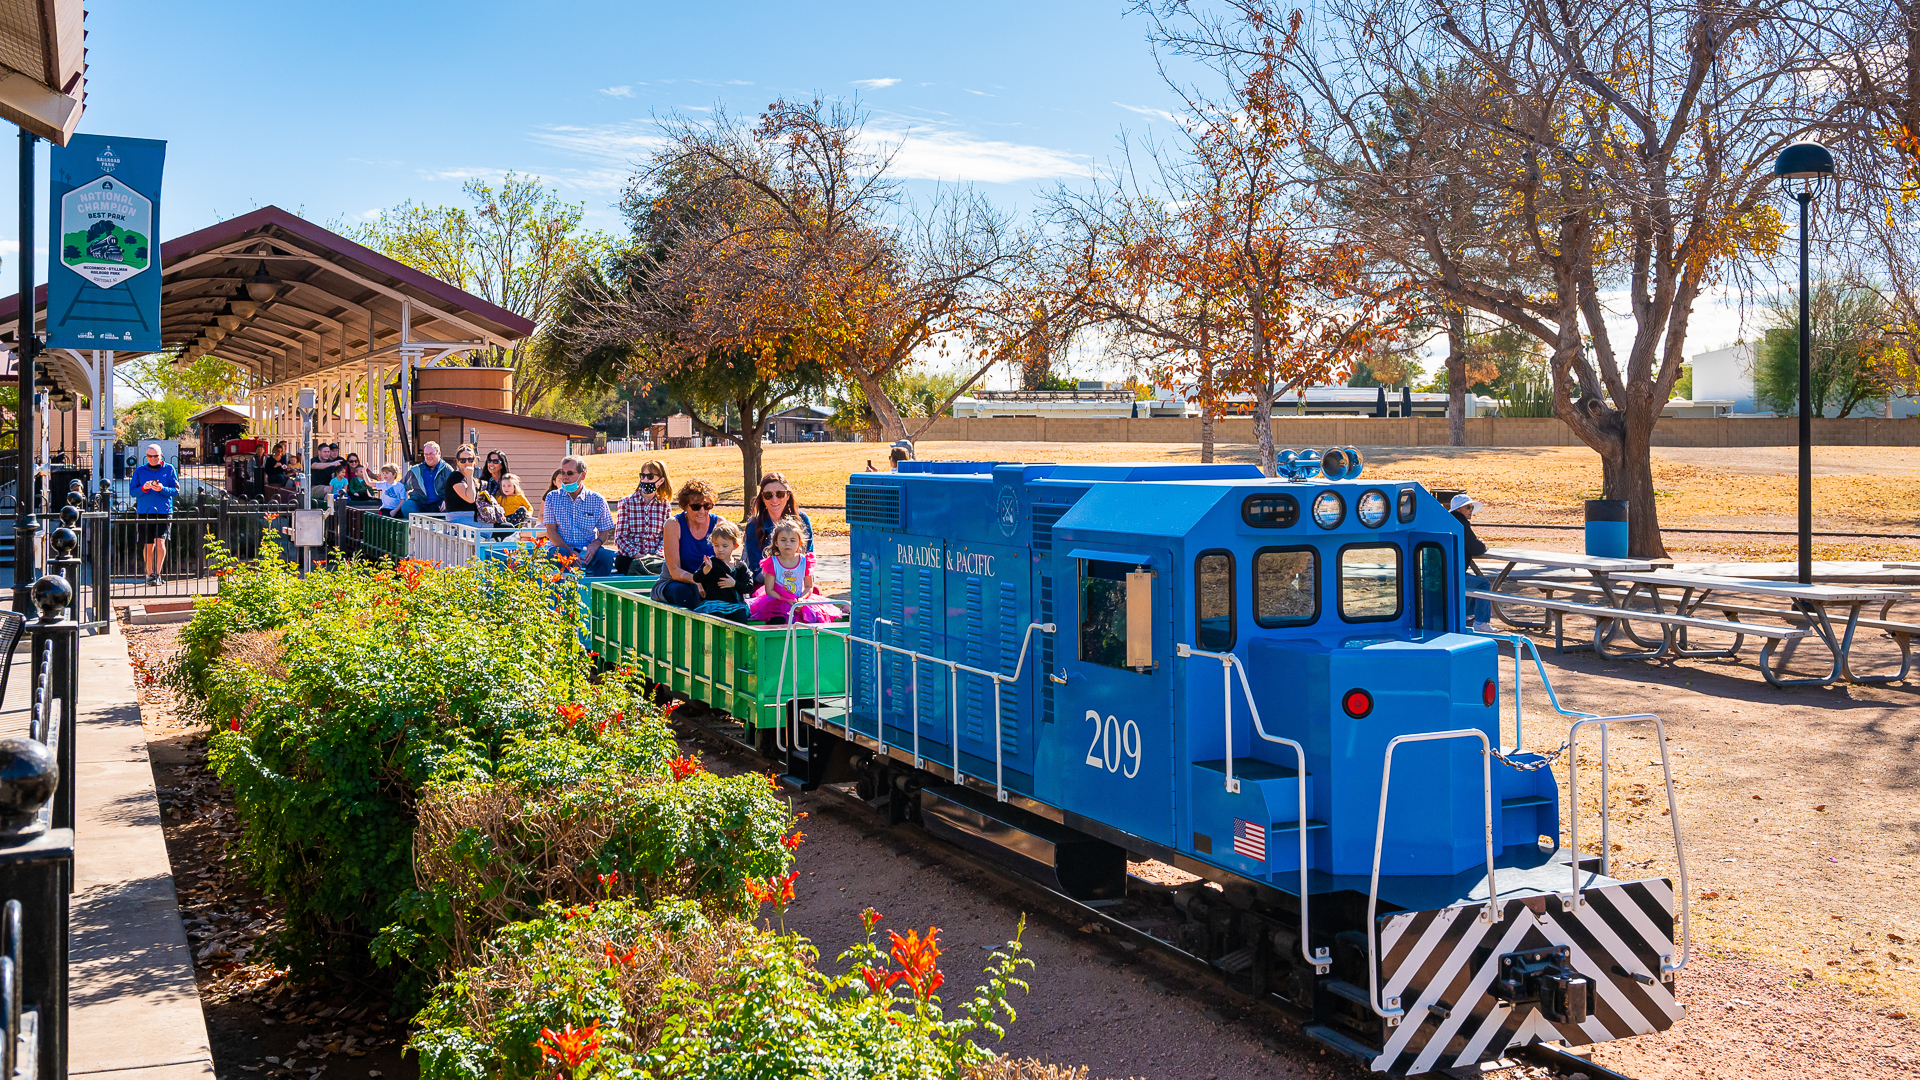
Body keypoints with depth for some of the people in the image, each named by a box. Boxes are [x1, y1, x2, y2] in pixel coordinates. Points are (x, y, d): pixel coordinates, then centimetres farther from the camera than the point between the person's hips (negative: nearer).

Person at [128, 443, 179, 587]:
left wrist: (162, 489, -17)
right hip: (144, 512, 2)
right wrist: (144, 488, -14)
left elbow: (176, 490, 1)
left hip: (163, 511, -2)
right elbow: (132, 490, 6)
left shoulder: (169, 469, 5)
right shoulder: (139, 470, 8)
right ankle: (149, 574, 18)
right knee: (148, 544, 7)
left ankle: (157, 574, -11)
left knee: (160, 541, -15)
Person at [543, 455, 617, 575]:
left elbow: (604, 532, 8)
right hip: (562, 548, -1)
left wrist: (596, 543, -17)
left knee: (606, 555, -29)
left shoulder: (597, 500, 6)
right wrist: (570, 552, -16)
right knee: (557, 553, -35)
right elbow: (551, 531, 0)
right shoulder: (552, 497, 6)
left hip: (587, 551, 1)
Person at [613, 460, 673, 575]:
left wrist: (657, 555, -10)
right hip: (629, 558, -2)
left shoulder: (665, 506, 11)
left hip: (656, 557, 2)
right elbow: (619, 537, 2)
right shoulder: (626, 503, 5)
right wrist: (635, 554, -14)